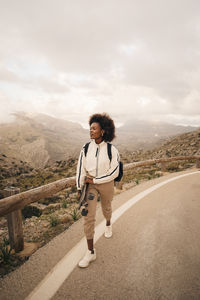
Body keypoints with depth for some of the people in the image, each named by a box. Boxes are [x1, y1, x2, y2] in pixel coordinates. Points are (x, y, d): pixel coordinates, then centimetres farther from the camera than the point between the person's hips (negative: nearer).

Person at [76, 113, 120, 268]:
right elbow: (81, 169, -4)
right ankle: (91, 252, 9)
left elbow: (114, 172, -15)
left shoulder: (112, 150, -16)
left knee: (106, 208, 24)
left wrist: (95, 180, -16)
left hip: (106, 184, -1)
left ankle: (108, 223, 62)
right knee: (88, 216, -6)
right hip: (90, 184, 1)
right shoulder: (86, 148, -8)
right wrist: (79, 188, -5)